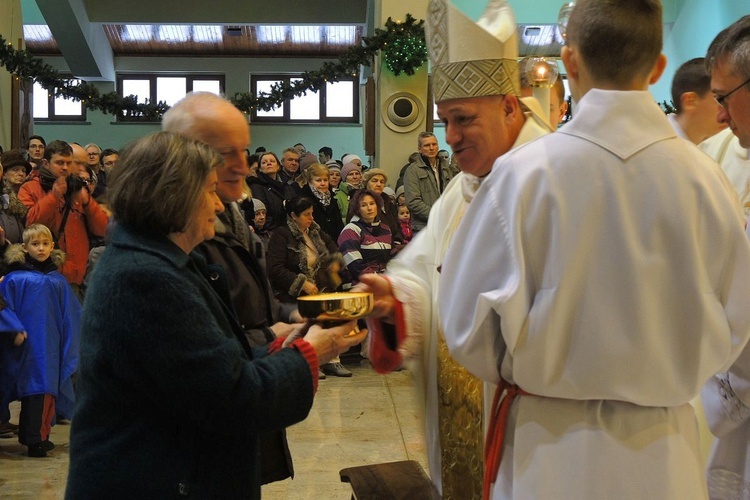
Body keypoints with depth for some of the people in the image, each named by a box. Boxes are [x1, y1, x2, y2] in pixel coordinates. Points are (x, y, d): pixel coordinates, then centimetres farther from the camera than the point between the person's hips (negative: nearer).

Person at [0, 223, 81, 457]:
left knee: (48, 388, 7)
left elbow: (72, 315, 14)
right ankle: (34, 439, 0)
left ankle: (39, 436, 18)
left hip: (51, 344, 4)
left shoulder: (57, 280, 10)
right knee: (34, 386, -5)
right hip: (28, 343, -4)